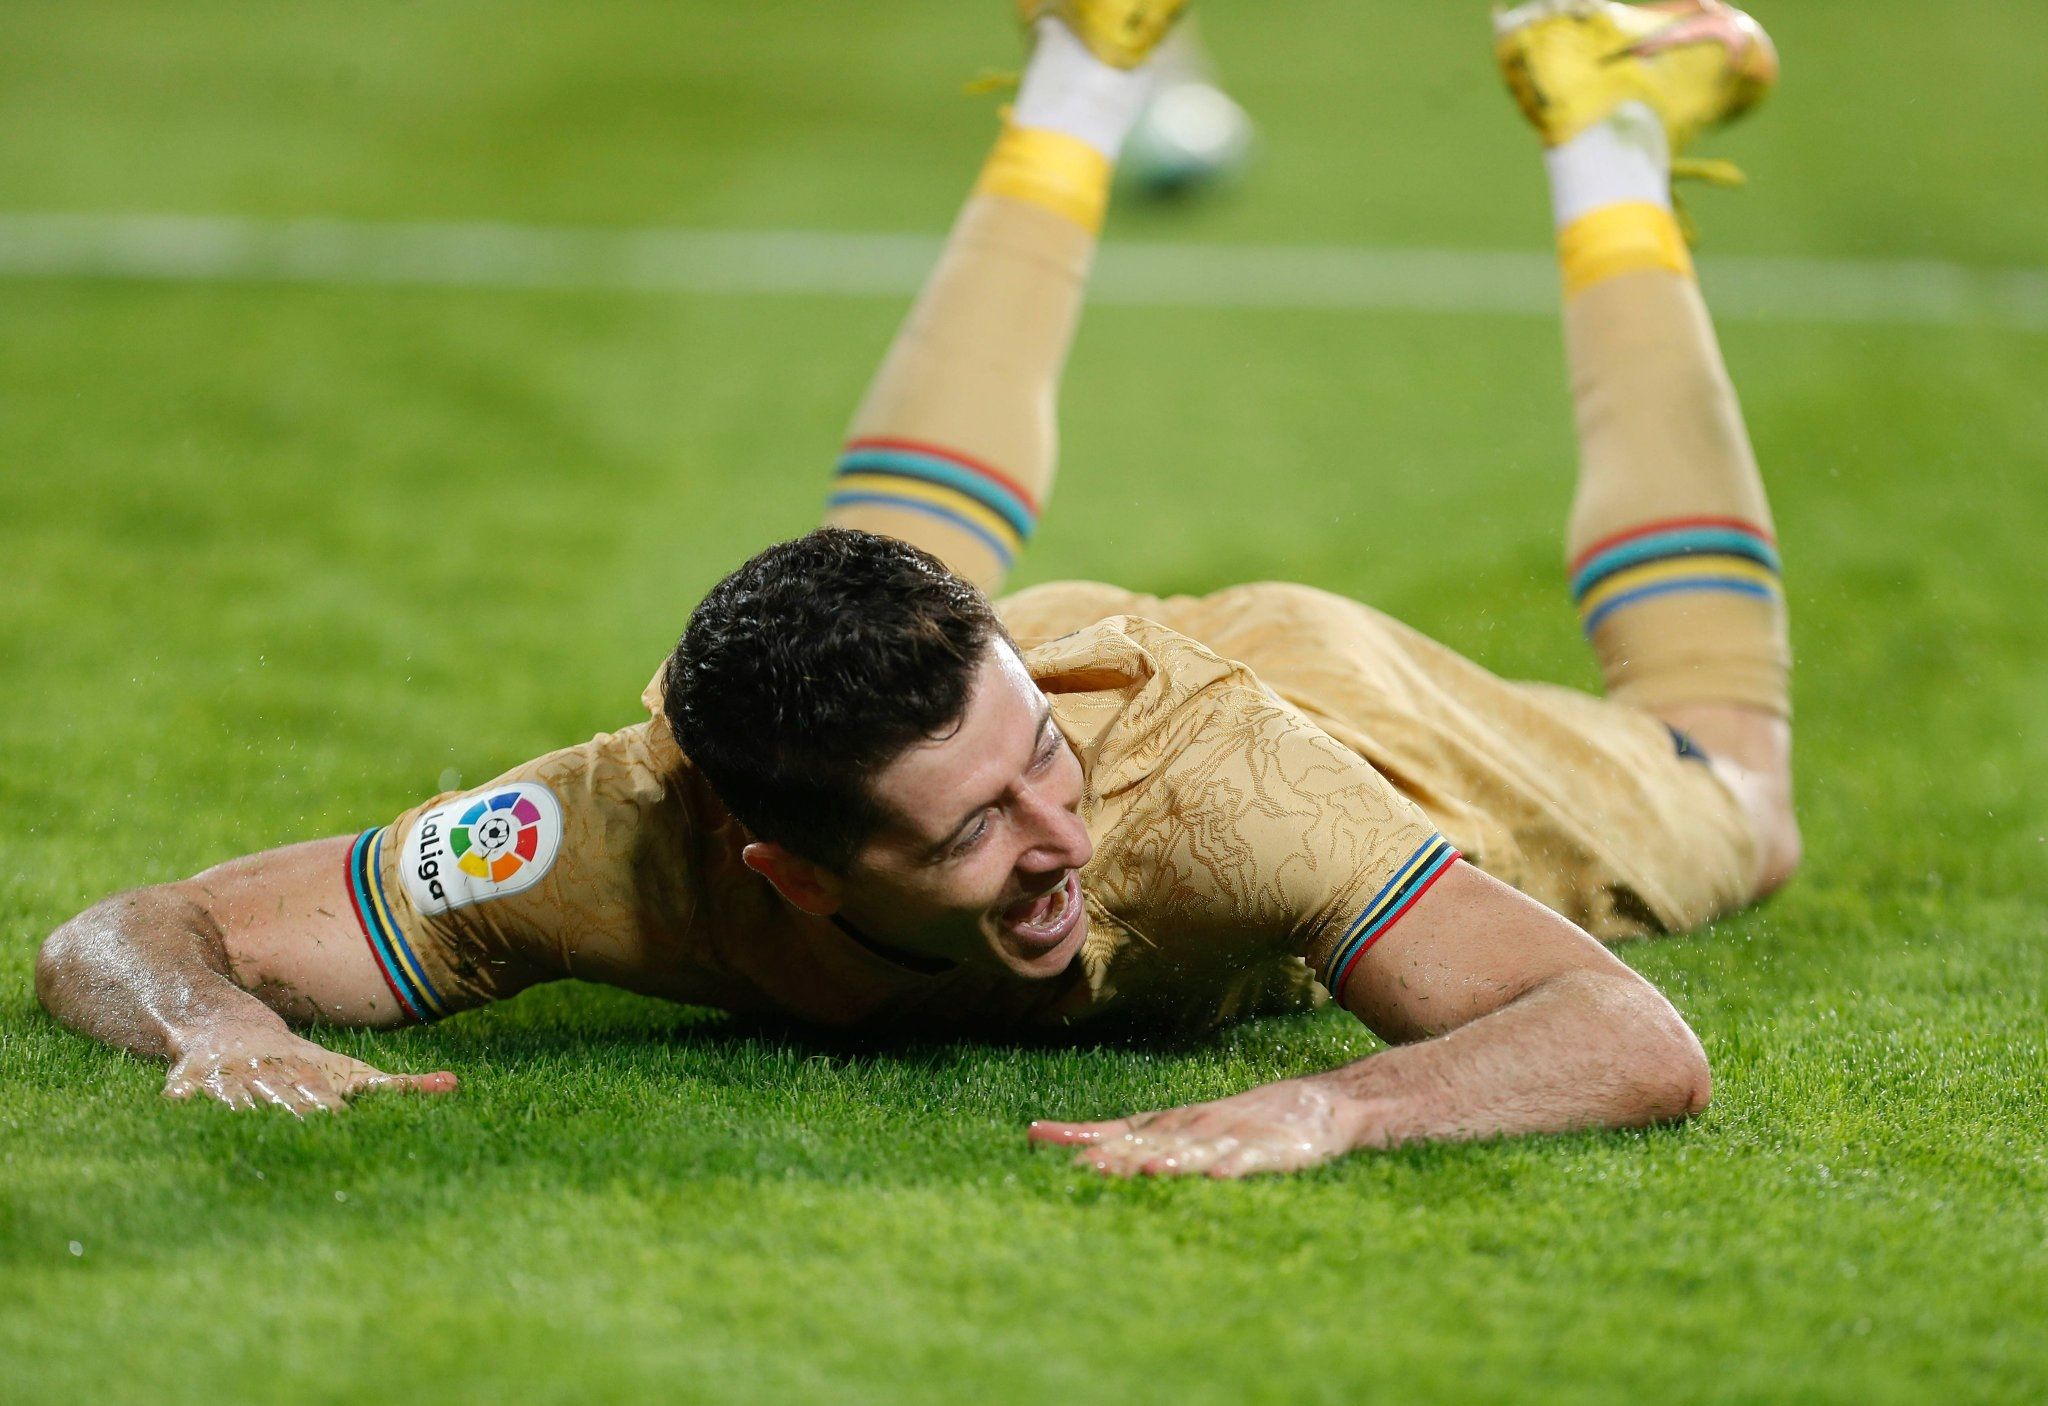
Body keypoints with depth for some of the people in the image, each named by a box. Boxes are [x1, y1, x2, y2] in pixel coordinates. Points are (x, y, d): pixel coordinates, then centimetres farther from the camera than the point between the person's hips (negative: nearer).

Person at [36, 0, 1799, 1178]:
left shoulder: (1221, 772, -50)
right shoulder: (634, 833, -44)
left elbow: (1646, 1046, -56)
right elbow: (114, 936, -38)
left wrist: (1322, 1107, -73)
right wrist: (225, 1028, -61)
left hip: (1305, 678, -2)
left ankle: (1606, 141, 39)